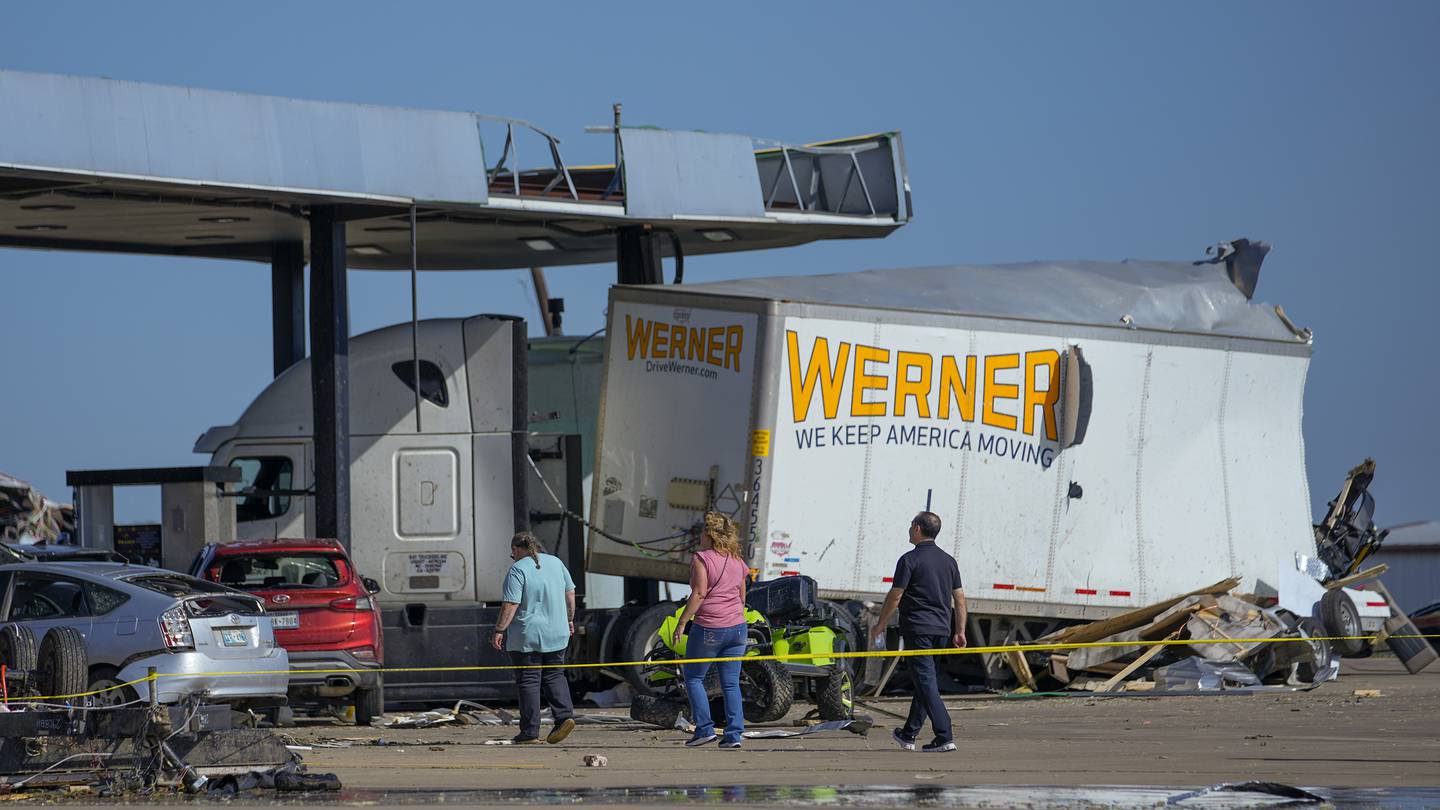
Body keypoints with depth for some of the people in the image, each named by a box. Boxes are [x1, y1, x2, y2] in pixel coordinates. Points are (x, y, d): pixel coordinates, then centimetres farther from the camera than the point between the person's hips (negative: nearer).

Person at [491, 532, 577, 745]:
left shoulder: (517, 570, -12)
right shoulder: (555, 562, 8)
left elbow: (511, 605, -17)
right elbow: (570, 593, 15)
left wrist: (499, 630, -12)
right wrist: (569, 620, 25)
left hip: (527, 635, -6)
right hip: (556, 634, 6)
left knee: (528, 681, 0)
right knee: (554, 676, 16)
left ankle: (530, 732, 1)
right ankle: (565, 715, -2)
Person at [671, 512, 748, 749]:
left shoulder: (701, 558, -9)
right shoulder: (737, 561, 11)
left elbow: (699, 593, -16)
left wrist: (681, 622, -13)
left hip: (708, 629, -6)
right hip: (736, 627, 6)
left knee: (693, 678, 9)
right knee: (731, 683, 7)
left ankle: (705, 729, 0)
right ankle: (734, 734, 0)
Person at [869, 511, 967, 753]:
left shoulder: (910, 560, -9)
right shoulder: (948, 561, 11)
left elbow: (894, 597, -9)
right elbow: (959, 599, 11)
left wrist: (880, 626, 1)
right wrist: (960, 632, 15)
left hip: (917, 629, -7)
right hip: (942, 630, 7)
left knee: (926, 682, -9)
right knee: (925, 681, 16)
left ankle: (945, 737, -18)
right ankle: (909, 735, 26)